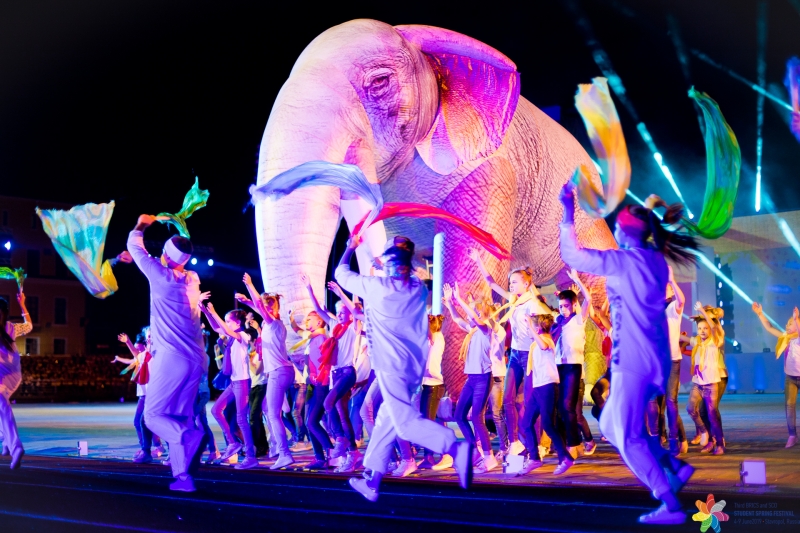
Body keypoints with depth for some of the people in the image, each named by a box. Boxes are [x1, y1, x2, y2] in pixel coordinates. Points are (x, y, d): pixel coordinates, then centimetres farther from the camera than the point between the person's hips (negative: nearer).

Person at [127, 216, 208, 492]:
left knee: (153, 415, 2)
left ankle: (190, 437, -25)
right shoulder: (192, 280, 10)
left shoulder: (163, 276, -8)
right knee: (180, 417, 10)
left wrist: (141, 225, 23)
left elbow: (135, 246, 6)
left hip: (171, 359, -7)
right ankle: (183, 476, 3)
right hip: (196, 360, 7)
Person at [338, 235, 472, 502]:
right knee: (386, 421, 16)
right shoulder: (420, 289, 8)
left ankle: (456, 447, -34)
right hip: (415, 366, 7)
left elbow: (341, 274, 9)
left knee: (406, 423, -12)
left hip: (391, 365, -7)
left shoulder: (377, 286, -7)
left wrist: (351, 247, 24)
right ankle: (372, 480, 21)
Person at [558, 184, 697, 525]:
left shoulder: (623, 261, -12)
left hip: (633, 360, -8)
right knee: (611, 425, 20)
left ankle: (670, 506, -4)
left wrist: (568, 212, -5)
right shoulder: (656, 260, 10)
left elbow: (572, 256, -10)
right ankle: (674, 467, 12)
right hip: (655, 359, 8)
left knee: (628, 437, -2)